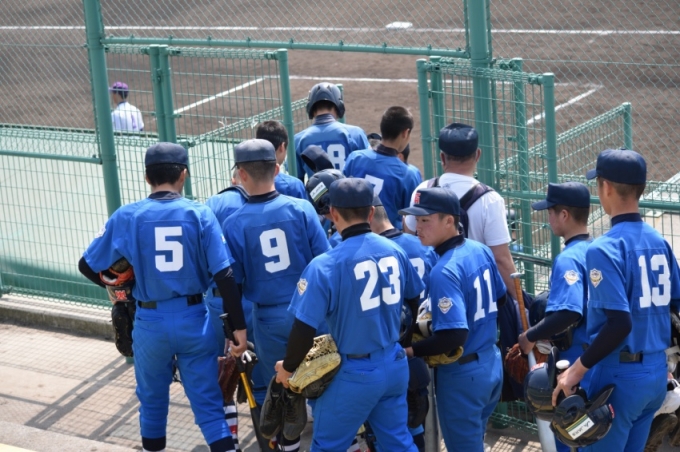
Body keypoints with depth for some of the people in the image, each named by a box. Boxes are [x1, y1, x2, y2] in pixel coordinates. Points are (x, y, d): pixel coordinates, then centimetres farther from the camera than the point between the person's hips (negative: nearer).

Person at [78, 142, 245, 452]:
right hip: (194, 320, 0)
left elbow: (87, 266, 1)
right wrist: (238, 326, -7)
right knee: (207, 401, 6)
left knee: (152, 398, 21)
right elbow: (224, 275, -11)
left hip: (151, 322, 1)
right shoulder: (199, 214, -8)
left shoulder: (126, 217, -7)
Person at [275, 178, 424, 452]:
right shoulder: (395, 251, -1)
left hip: (356, 374, -5)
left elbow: (305, 328, -18)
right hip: (396, 365, 6)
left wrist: (287, 367, 0)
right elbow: (415, 301, 14)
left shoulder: (325, 265, -20)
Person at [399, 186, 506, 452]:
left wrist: (411, 350, -19)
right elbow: (500, 299, 16)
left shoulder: (444, 272, -26)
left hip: (462, 375, -8)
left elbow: (454, 337, -30)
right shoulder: (481, 251, 1)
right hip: (491, 365, 8)